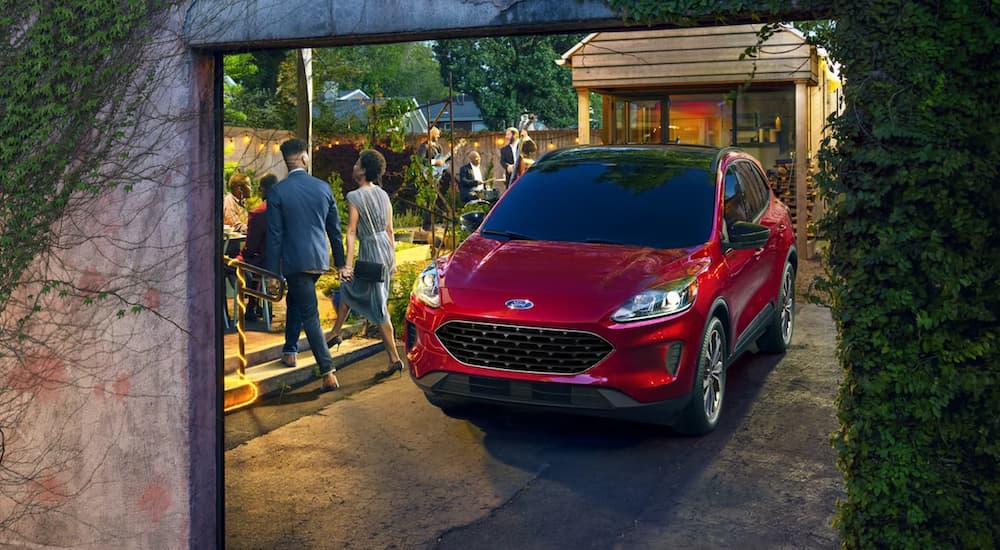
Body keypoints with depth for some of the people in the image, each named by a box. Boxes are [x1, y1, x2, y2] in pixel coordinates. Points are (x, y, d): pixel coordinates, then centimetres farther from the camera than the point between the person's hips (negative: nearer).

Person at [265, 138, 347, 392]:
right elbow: (335, 229, 9)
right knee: (295, 300, 27)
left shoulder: (277, 192, -9)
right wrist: (340, 262, 17)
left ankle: (328, 373, -9)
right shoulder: (323, 187, 2)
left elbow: (275, 236, -9)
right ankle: (290, 351, 40)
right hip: (320, 260, 5)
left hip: (295, 261, -5)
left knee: (310, 316, -4)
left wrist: (273, 273, -5)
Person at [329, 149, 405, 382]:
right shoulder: (383, 195, 6)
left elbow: (351, 232, -17)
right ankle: (335, 334, 34)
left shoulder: (355, 197, -14)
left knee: (379, 306, -2)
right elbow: (389, 229, 9)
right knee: (348, 287, 23)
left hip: (370, 251, -8)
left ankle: (394, 359, -2)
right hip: (385, 248, 8)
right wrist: (393, 258, 15)